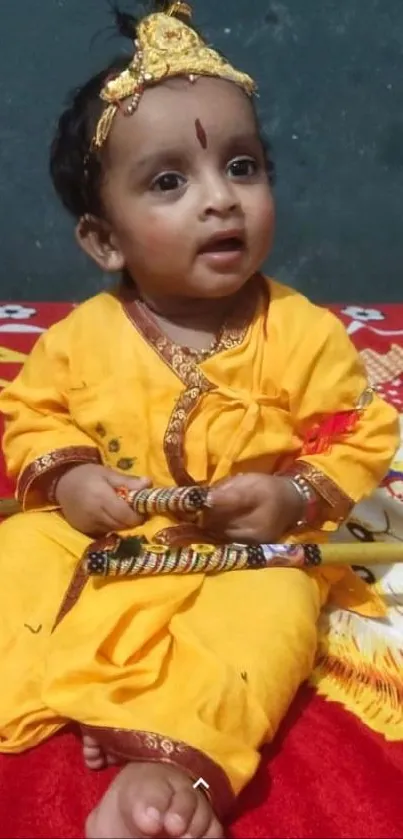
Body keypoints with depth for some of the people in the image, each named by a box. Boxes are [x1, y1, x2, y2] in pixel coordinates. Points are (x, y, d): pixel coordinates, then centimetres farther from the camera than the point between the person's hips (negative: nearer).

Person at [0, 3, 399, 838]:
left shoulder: (306, 334, -7)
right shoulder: (81, 336, -3)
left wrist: (296, 499, -19)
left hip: (251, 556, -2)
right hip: (95, 541, 3)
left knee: (268, 609, -31)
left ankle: (178, 761, -40)